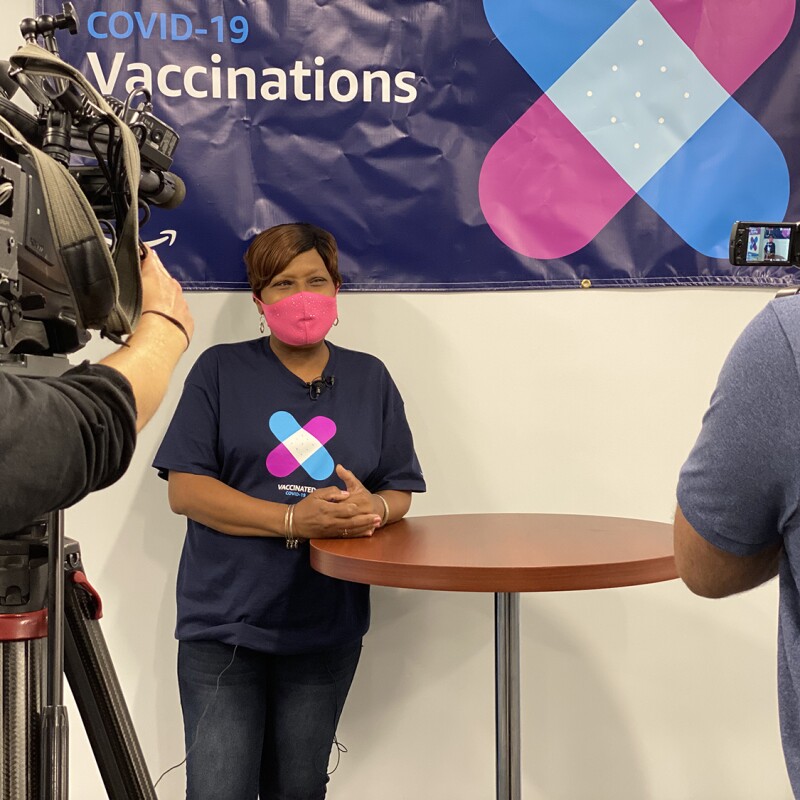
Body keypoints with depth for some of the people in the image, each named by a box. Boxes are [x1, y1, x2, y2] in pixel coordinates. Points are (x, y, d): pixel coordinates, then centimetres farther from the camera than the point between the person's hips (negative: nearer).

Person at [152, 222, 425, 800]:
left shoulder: (369, 378, 11)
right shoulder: (222, 371, 2)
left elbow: (401, 491, 11)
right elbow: (185, 489, -7)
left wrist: (374, 509, -15)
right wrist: (294, 521, -19)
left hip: (328, 629, 3)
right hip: (224, 625, -2)